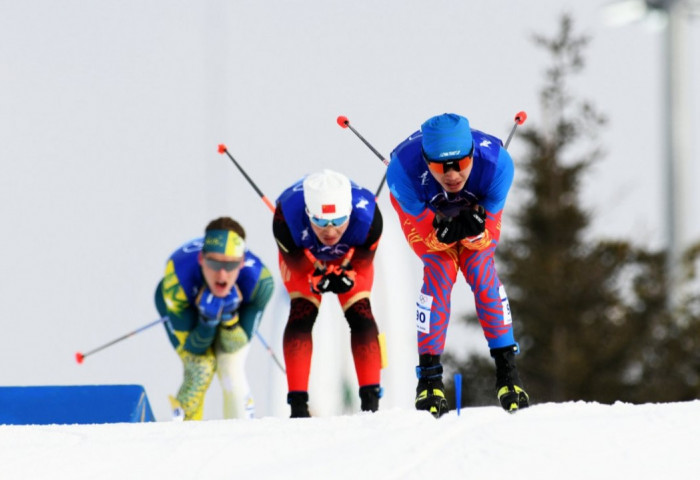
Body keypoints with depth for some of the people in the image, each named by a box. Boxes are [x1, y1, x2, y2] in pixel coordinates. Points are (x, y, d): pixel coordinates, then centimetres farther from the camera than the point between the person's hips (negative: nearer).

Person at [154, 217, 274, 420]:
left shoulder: (259, 280, -38)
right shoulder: (178, 276, -41)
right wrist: (207, 320, -48)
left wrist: (229, 318, -45)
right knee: (200, 368, -20)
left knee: (232, 373, -14)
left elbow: (235, 345, -25)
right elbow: (192, 347, -29)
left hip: (237, 309, 1)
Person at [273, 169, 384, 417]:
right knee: (302, 314, -18)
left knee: (360, 313, -13)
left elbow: (363, 260, -22)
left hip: (349, 256, 1)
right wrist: (316, 280, -46)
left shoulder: (367, 216, -41)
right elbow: (296, 262, -27)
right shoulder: (287, 217, -43)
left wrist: (347, 277, -43)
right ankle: (298, 404, -16)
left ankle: (371, 402, -7)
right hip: (302, 255, -1)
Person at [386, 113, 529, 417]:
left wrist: (475, 230, -50)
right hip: (422, 207, -1)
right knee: (440, 273, -18)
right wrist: (442, 232, -51)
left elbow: (488, 237, -27)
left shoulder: (496, 164, -40)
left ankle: (507, 370, -6)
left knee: (481, 271, -16)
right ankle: (429, 378, -11)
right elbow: (420, 240, -29)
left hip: (479, 203, 1)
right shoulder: (404, 171, -42)